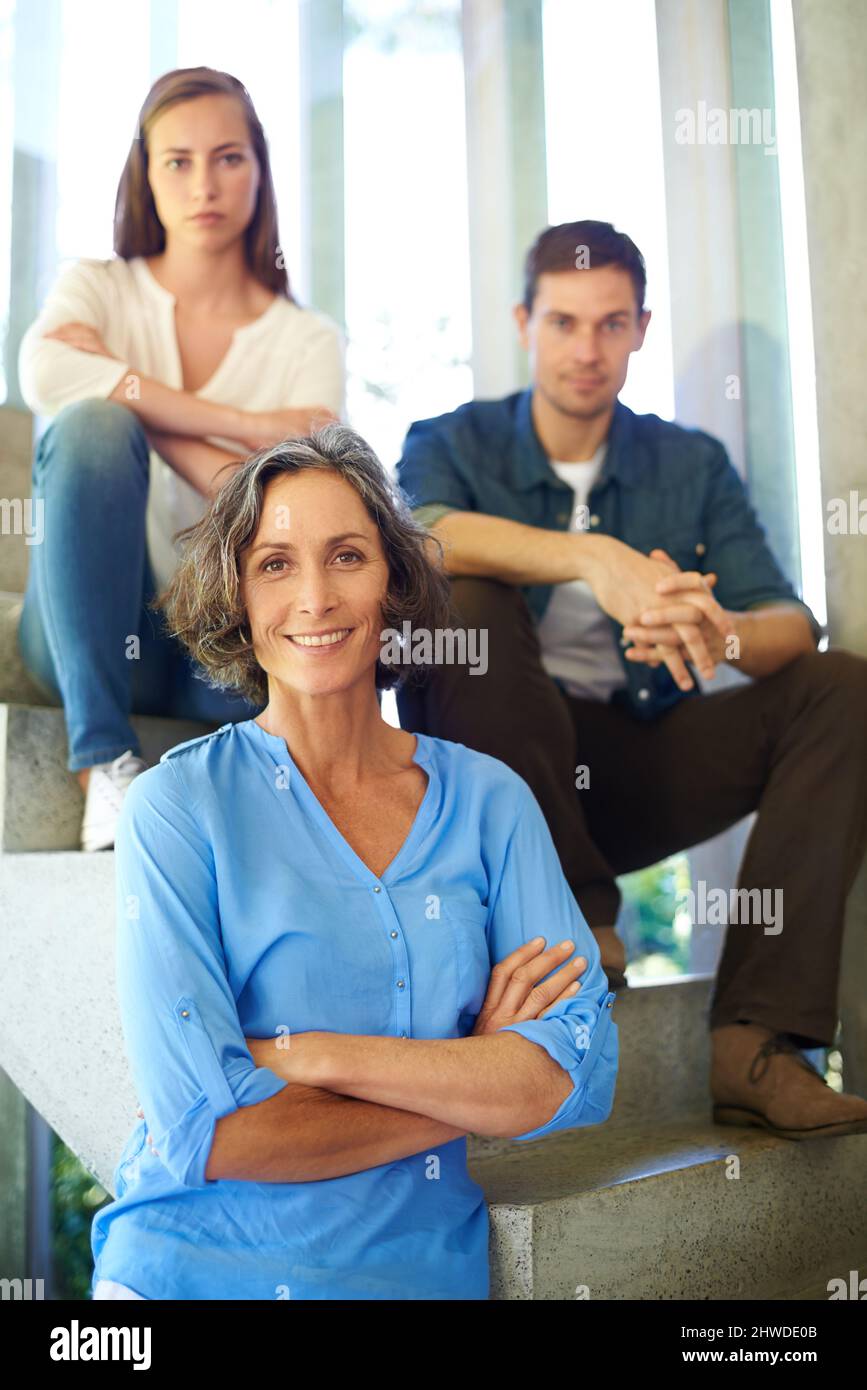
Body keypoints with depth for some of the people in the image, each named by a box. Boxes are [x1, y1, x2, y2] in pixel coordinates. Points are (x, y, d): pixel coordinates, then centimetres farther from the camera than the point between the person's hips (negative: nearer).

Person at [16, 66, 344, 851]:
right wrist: (246, 425, -21)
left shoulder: (309, 341, 7)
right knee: (93, 423, -28)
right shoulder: (98, 289, 8)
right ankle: (103, 761, -27)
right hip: (85, 633, 1)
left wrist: (137, 399, -15)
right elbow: (45, 374, -19)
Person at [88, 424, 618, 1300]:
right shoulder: (177, 807, -13)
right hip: (200, 1269, -2)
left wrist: (306, 1055, -20)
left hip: (430, 1267, 3)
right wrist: (482, 1082, -15)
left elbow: (582, 1074, -12)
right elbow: (204, 1130, -21)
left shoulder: (489, 800, -4)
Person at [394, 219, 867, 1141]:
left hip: (639, 769, 3)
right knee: (463, 596, -27)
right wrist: (598, 560, -36)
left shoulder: (692, 465, 9)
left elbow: (790, 623, -4)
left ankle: (756, 1040, -26)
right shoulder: (453, 443, 4)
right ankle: (570, 906, -21)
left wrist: (722, 635, -28)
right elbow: (421, 534, -22)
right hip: (493, 775, -2)